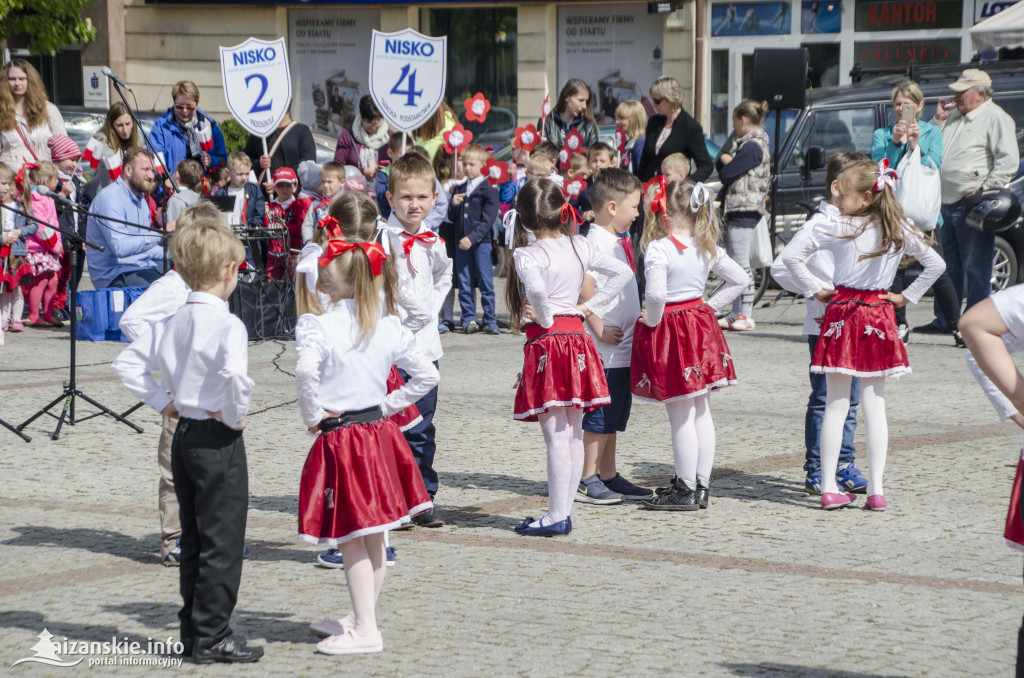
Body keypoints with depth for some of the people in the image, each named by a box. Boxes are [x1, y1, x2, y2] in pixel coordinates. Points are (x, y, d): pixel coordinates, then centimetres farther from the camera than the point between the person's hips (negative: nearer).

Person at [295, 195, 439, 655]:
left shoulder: (316, 327, -14)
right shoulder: (389, 327, 2)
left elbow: (305, 371, -32)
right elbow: (427, 375, 4)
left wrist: (312, 416, -16)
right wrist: (388, 406, 10)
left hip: (339, 439, -6)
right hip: (379, 432, 6)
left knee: (350, 540, 0)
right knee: (373, 538, 16)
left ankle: (365, 631, 1)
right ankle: (360, 617, 29)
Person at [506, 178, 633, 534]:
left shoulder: (528, 255, -11)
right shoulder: (581, 247, 8)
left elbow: (536, 288, -30)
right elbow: (622, 272, 12)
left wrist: (544, 318, -12)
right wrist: (591, 307, 11)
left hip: (545, 341, -6)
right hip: (577, 336, 6)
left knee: (556, 435, -6)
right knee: (574, 434, 10)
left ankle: (556, 516, -4)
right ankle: (564, 512, 15)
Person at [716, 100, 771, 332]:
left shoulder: (752, 147, -14)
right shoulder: (748, 143, 19)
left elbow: (726, 172, -16)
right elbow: (719, 164, 15)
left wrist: (725, 161, 5)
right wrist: (726, 159, -6)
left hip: (744, 209, -11)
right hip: (736, 209, 11)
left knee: (741, 264, -9)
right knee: (734, 263, 11)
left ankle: (746, 315, -8)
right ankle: (737, 313, 15)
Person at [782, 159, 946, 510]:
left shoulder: (836, 229, -9)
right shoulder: (899, 231, -1)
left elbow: (790, 257, -12)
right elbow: (936, 264, 5)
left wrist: (815, 290, -3)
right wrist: (907, 297, 6)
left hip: (841, 313, -2)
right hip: (878, 319, 2)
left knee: (835, 405, 3)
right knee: (874, 405, 6)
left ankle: (829, 487, 2)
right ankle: (876, 488, 2)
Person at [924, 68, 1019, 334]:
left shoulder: (995, 118, -6)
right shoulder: (955, 116, 19)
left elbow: (1008, 162, -13)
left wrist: (985, 189, -16)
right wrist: (938, 120, 11)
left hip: (973, 205, -8)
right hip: (946, 204, 8)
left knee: (976, 269, -6)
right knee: (949, 267, 14)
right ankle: (944, 321, 21)